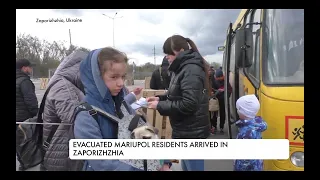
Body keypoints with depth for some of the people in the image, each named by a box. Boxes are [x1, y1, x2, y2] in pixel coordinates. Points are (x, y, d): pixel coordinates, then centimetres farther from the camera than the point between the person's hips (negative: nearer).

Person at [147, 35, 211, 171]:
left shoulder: (191, 70, -20)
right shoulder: (182, 68, 12)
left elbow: (188, 105, -26)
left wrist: (159, 106, -19)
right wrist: (160, 98, 3)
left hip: (191, 133, -10)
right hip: (185, 131, 10)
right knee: (186, 167, 23)